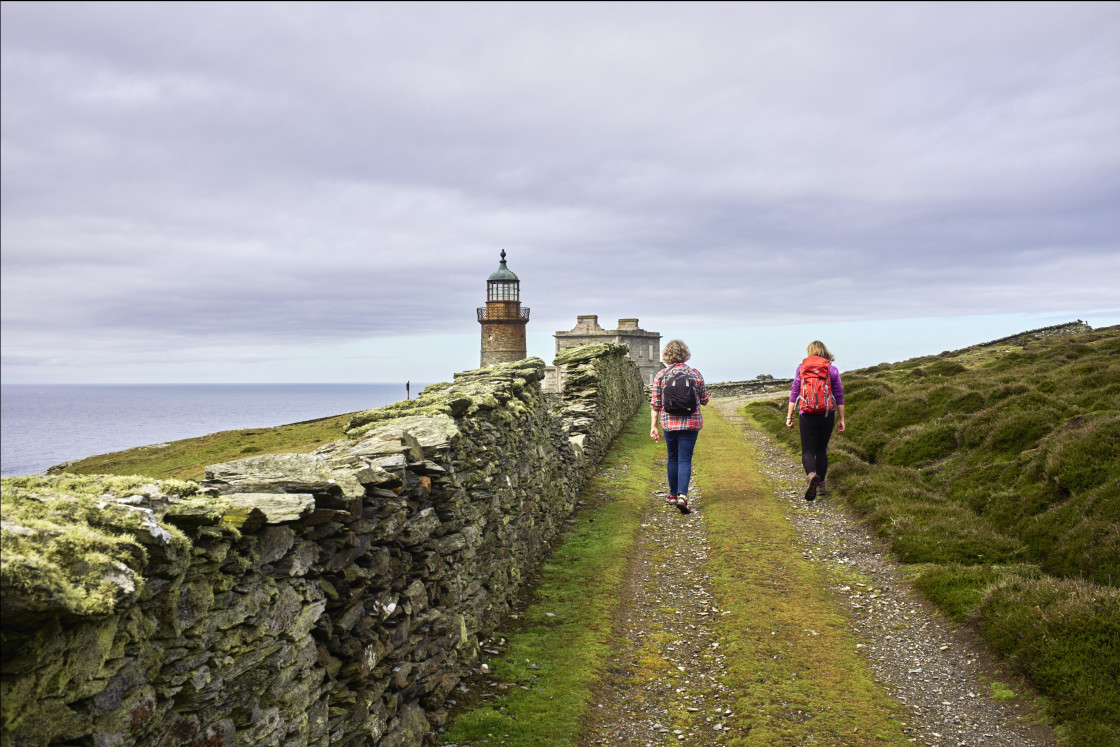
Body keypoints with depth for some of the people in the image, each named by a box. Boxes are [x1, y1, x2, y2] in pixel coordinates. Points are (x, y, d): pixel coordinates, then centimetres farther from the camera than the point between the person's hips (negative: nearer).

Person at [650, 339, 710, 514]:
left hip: (669, 424, 1)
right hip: (691, 423, -1)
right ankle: (682, 496, -16)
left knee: (672, 458, 17)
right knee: (685, 459, -1)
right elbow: (704, 400, 8)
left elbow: (655, 404, -2)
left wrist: (653, 426, 3)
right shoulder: (695, 374, -2)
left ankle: (673, 495, 27)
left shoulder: (661, 376, -3)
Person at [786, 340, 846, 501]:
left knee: (808, 451, 0)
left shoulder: (801, 368, 4)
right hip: (827, 415, 1)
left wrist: (789, 416, 5)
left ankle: (812, 475, -30)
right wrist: (841, 419, 8)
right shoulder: (832, 370, 4)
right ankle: (820, 485, 18)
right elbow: (839, 397, 3)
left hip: (806, 415, -1)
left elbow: (794, 393, 2)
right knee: (821, 450, 16)